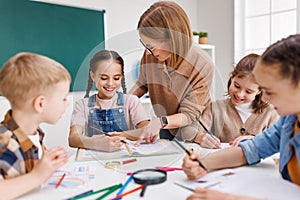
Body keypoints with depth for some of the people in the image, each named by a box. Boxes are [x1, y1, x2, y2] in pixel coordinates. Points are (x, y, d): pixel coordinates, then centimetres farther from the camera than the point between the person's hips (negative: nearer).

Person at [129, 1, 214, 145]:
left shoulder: (202, 65, -27)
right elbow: (142, 84, 5)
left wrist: (161, 122, -38)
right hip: (165, 128, 3)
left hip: (193, 128, -3)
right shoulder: (151, 53, -16)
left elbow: (189, 115, -22)